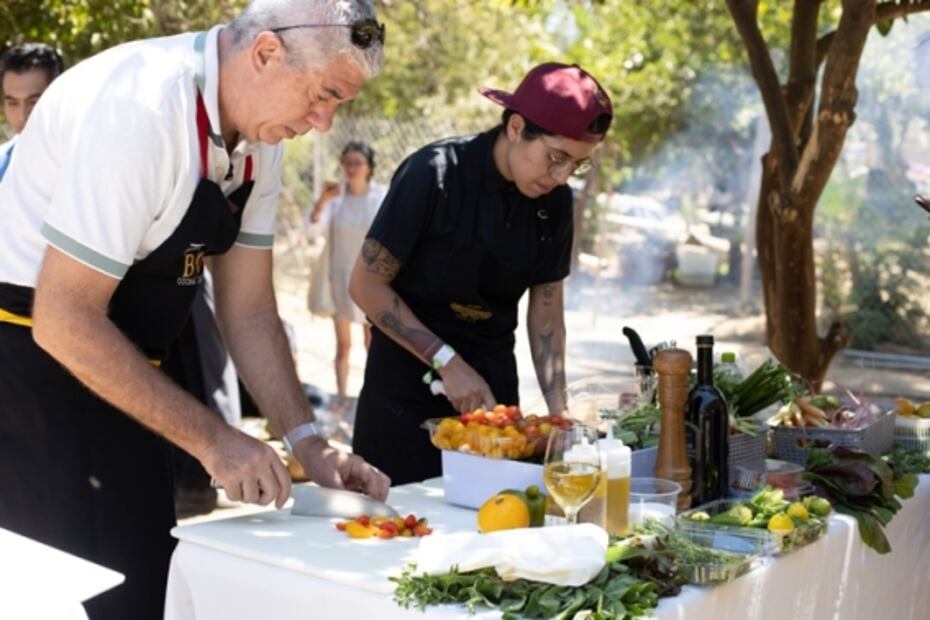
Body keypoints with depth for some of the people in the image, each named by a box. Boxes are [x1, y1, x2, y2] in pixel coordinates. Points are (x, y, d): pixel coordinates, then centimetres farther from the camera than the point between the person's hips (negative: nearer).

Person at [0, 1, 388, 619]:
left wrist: (309, 443, -4)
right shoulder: (139, 108, -26)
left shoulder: (262, 137, 0)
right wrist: (210, 438, -23)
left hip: (119, 374, 8)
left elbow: (249, 308, 5)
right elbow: (64, 322, -26)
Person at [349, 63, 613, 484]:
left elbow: (545, 310, 5)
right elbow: (366, 286, -14)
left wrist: (559, 412, -5)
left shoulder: (555, 201, -1)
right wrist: (447, 362, -19)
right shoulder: (434, 174, -17)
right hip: (409, 382, -4)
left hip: (494, 378, 5)